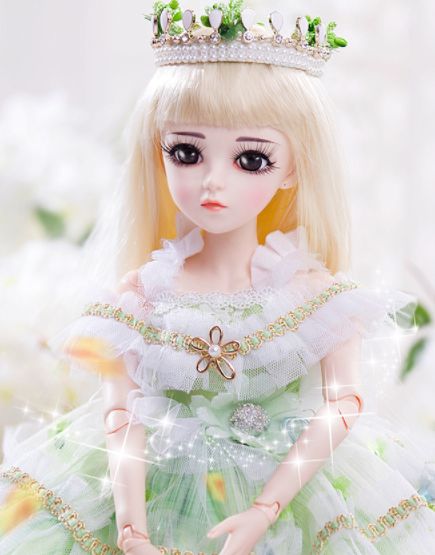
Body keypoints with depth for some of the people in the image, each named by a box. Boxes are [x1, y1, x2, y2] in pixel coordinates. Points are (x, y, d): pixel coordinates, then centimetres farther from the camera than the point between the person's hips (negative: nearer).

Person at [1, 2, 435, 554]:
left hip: (293, 494, 0)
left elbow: (341, 408, -13)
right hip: (162, 501, 1)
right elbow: (123, 418, -11)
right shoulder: (140, 295, -8)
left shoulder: (316, 292, -10)